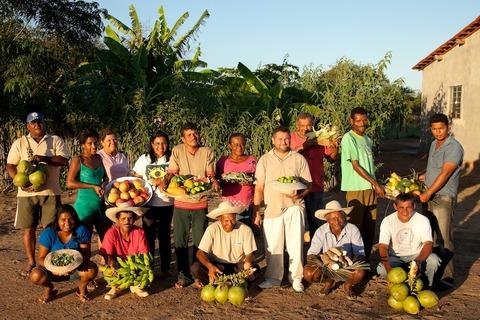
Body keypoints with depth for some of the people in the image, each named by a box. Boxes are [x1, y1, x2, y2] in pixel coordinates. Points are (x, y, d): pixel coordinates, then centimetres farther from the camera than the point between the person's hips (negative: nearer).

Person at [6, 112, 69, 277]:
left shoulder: (55, 140, 7)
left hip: (50, 192, -1)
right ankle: (31, 263, 17)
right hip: (26, 193, 1)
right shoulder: (20, 143, 9)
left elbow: (64, 160, -4)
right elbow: (10, 166, 5)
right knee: (28, 228, 4)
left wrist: (44, 157, -18)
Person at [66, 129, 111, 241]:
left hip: (100, 205, 6)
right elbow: (70, 183, -15)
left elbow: (105, 177, 25)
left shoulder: (98, 158, 11)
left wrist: (104, 184, 1)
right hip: (85, 205, -6)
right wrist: (93, 186, -16)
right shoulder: (78, 160, -7)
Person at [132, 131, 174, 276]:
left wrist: (160, 181, -13)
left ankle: (165, 269, 20)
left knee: (165, 237, 9)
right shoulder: (144, 159, 2)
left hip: (167, 204, 0)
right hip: (149, 204, 0)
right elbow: (136, 179, 4)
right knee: (149, 236, 5)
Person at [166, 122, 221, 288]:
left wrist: (214, 181, -24)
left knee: (200, 242, 7)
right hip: (181, 202, 0)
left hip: (200, 202, 0)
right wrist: (166, 181, -24)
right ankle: (183, 276, 18)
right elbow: (172, 172, -3)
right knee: (180, 241, 5)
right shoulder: (177, 151, -3)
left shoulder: (207, 152, -1)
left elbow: (210, 174, -2)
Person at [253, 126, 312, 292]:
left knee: (296, 244, -1)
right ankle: (273, 277, 16)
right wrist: (256, 211, 1)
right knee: (272, 245, 3)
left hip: (293, 206, 0)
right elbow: (259, 188, 6)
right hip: (271, 208, 1)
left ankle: (296, 278, 10)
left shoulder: (299, 159, 6)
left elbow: (308, 184, 6)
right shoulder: (265, 160, 7)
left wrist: (298, 194, -16)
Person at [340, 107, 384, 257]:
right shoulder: (349, 138, -10)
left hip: (370, 188, 7)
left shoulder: (367, 139, 15)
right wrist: (375, 183, -11)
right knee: (356, 226, -2)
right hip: (356, 189, -7)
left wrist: (376, 185, 10)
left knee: (370, 225, 11)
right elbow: (356, 166, -14)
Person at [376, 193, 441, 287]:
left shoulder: (423, 220, -14)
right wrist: (389, 270, -37)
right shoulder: (387, 221, -14)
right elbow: (383, 246, -20)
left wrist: (418, 261, -42)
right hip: (396, 257, 0)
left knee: (433, 260, -31)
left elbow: (428, 244, -21)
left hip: (417, 255, 1)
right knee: (381, 270, -30)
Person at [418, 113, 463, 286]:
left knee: (444, 239, -7)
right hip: (431, 196, 8)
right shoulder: (434, 144, 13)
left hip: (444, 198, -8)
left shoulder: (454, 147, -15)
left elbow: (445, 174, -20)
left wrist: (428, 193, -18)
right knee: (433, 235, 13)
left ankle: (447, 276, 0)